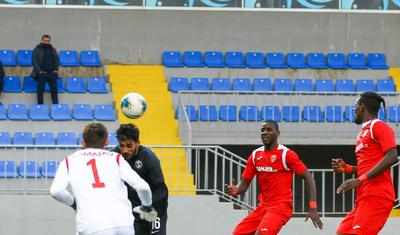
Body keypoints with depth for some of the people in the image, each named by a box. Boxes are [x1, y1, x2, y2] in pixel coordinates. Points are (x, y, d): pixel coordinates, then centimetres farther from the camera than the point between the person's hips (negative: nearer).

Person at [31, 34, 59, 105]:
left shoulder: (53, 50, 17)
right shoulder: (37, 49, 4)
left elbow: (57, 60, 17)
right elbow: (34, 61, -3)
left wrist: (56, 69, 1)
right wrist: (39, 70, -13)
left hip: (52, 73, 3)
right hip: (42, 73, -3)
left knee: (54, 90, 0)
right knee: (40, 90, -3)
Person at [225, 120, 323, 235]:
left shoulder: (286, 154, -11)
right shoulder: (255, 155, 7)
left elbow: (308, 178, -10)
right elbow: (244, 184, 10)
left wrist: (313, 208, -17)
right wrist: (235, 190, -15)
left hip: (281, 206, -7)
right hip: (263, 206, 7)